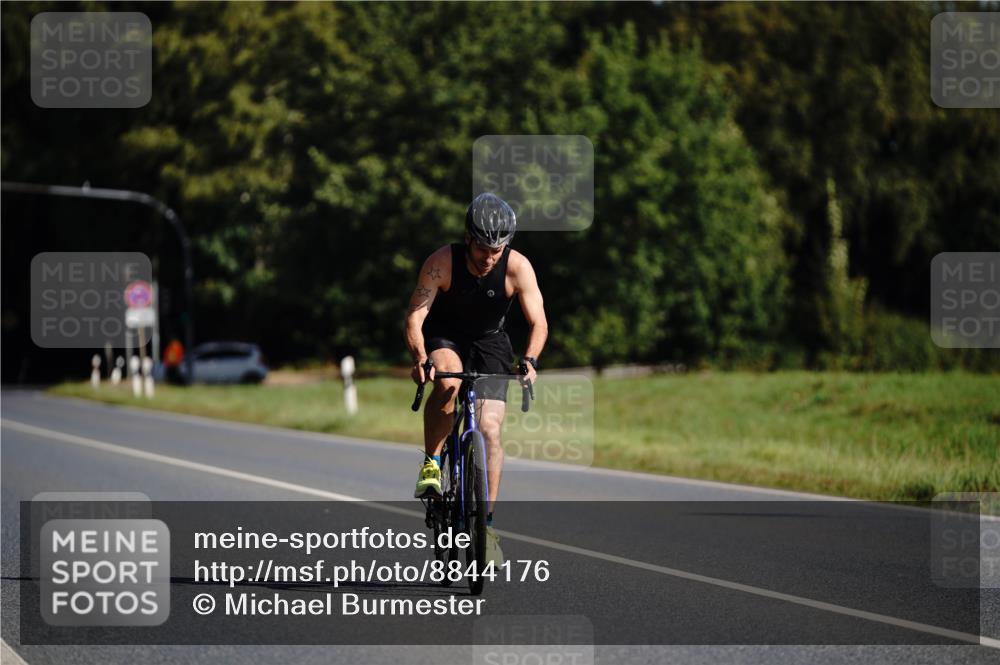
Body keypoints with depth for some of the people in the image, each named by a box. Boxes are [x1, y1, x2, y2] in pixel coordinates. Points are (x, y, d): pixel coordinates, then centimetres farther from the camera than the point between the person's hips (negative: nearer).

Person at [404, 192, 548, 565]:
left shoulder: (517, 267, -21)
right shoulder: (443, 262, -24)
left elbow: (538, 322, -20)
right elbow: (416, 314, -28)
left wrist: (530, 360, -40)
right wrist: (420, 358, -46)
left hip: (489, 344, 1)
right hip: (443, 338, -1)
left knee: (490, 429, -12)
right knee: (447, 380, -36)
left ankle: (487, 525, -4)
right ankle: (431, 462, -16)